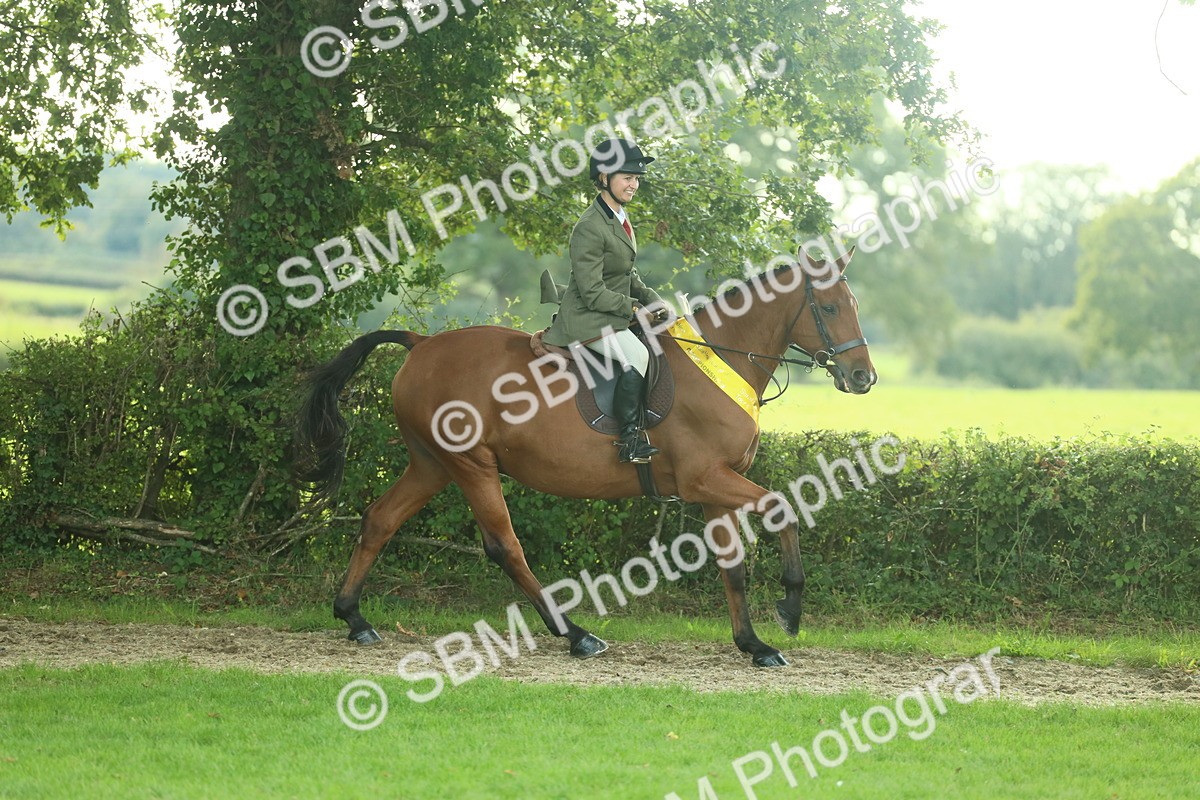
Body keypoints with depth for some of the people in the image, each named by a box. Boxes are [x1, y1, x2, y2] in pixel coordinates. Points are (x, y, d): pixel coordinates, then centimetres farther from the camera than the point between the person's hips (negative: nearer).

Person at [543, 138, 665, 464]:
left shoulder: (621, 219, 11)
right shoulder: (590, 229, -19)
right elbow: (593, 294, -21)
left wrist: (653, 300, 5)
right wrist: (634, 308, -16)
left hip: (616, 313, 10)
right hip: (588, 318, -10)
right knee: (636, 354, -29)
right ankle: (629, 440, -26)